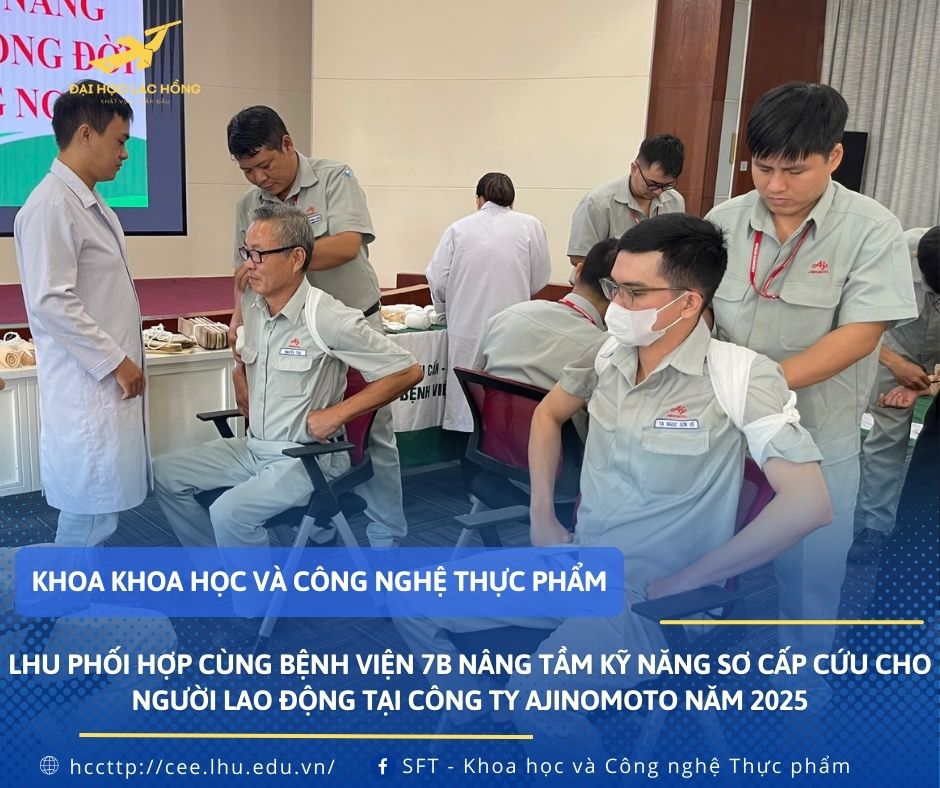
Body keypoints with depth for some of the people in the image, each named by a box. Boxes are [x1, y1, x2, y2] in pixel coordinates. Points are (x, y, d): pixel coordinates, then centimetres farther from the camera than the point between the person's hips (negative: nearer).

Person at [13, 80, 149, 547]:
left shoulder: (90, 203, 14)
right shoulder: (52, 205, -15)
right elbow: (51, 302, -21)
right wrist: (114, 361, -17)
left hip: (109, 383, 9)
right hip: (88, 387, -9)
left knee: (103, 506, 16)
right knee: (90, 513, -1)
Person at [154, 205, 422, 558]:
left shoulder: (329, 318, -20)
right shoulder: (251, 304, 2)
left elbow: (407, 371, -19)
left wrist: (335, 415, -19)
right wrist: (240, 372, 7)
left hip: (305, 458, -8)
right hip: (253, 447, 8)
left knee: (229, 512, -27)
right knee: (164, 475, 4)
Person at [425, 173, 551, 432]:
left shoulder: (458, 228, 2)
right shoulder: (530, 226, 0)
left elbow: (438, 282, 1)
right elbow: (539, 280, 6)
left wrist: (445, 307, 22)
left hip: (467, 326, 1)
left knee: (467, 388, 8)